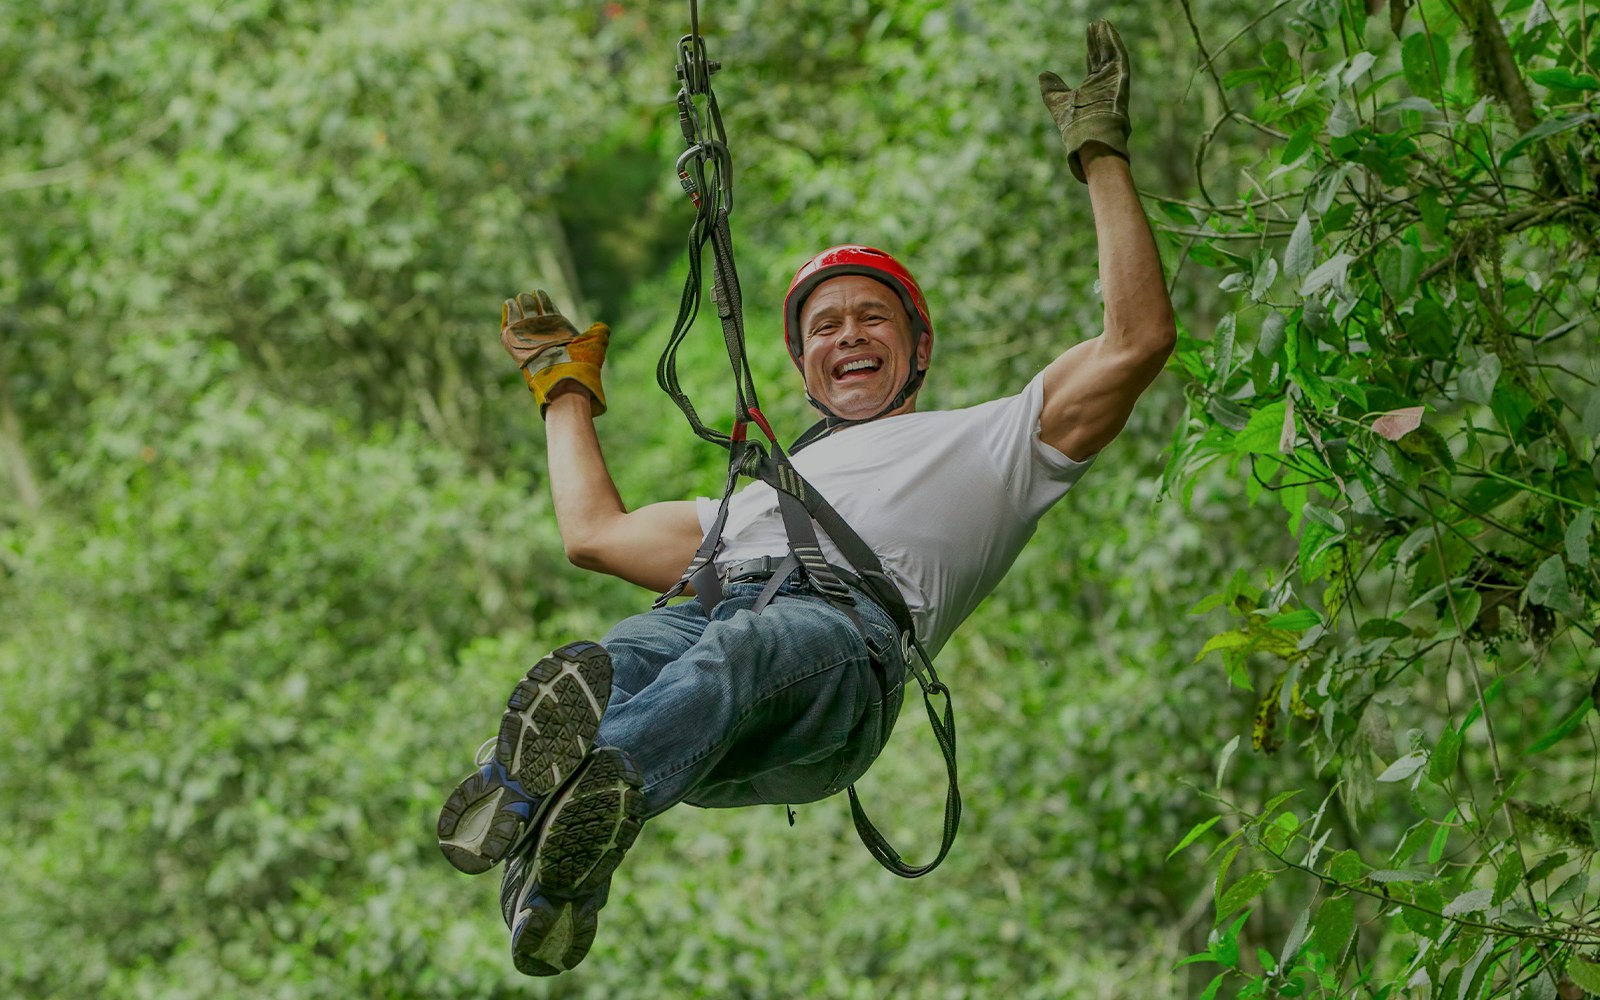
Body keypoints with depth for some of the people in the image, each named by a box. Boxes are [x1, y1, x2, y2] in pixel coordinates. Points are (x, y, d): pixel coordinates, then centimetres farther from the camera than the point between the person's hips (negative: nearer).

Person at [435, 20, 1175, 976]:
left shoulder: (987, 442, 37)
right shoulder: (760, 492, 50)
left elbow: (1138, 340, 26)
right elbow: (598, 533, 53)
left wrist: (1103, 156, 28)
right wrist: (566, 383, 63)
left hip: (847, 625, -4)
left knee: (743, 651, -44)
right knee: (602, 670, -37)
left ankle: (601, 798, -73)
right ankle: (535, 814, -68)